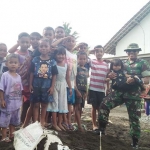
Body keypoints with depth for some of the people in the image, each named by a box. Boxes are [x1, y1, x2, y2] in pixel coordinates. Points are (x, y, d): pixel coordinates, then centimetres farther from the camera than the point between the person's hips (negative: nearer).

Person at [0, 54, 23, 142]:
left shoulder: (19, 76, 5)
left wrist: (20, 100, 10)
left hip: (16, 103, 6)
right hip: (7, 102, -6)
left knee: (14, 120, 17)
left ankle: (12, 134, 31)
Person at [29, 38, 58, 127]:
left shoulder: (52, 62, -2)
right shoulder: (35, 60, -1)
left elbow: (54, 75, 0)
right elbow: (32, 73, 2)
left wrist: (52, 87, -5)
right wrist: (30, 85, -1)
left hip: (47, 87, 0)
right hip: (36, 86, 0)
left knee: (44, 105, 11)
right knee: (36, 104, 7)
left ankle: (42, 122, 24)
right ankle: (35, 122, 17)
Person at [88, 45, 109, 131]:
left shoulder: (106, 65, 9)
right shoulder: (92, 62, 1)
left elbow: (107, 78, 12)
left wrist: (108, 89, 10)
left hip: (102, 90, 2)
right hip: (93, 89, -2)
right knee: (94, 107, 6)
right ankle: (94, 124, 17)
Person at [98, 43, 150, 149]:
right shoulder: (123, 63, 13)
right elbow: (117, 77, 19)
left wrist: (135, 79, -23)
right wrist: (111, 76, -5)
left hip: (133, 95, -3)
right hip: (120, 91, 4)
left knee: (134, 118, 2)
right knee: (104, 104, -13)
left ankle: (135, 143, 18)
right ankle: (102, 129, 2)